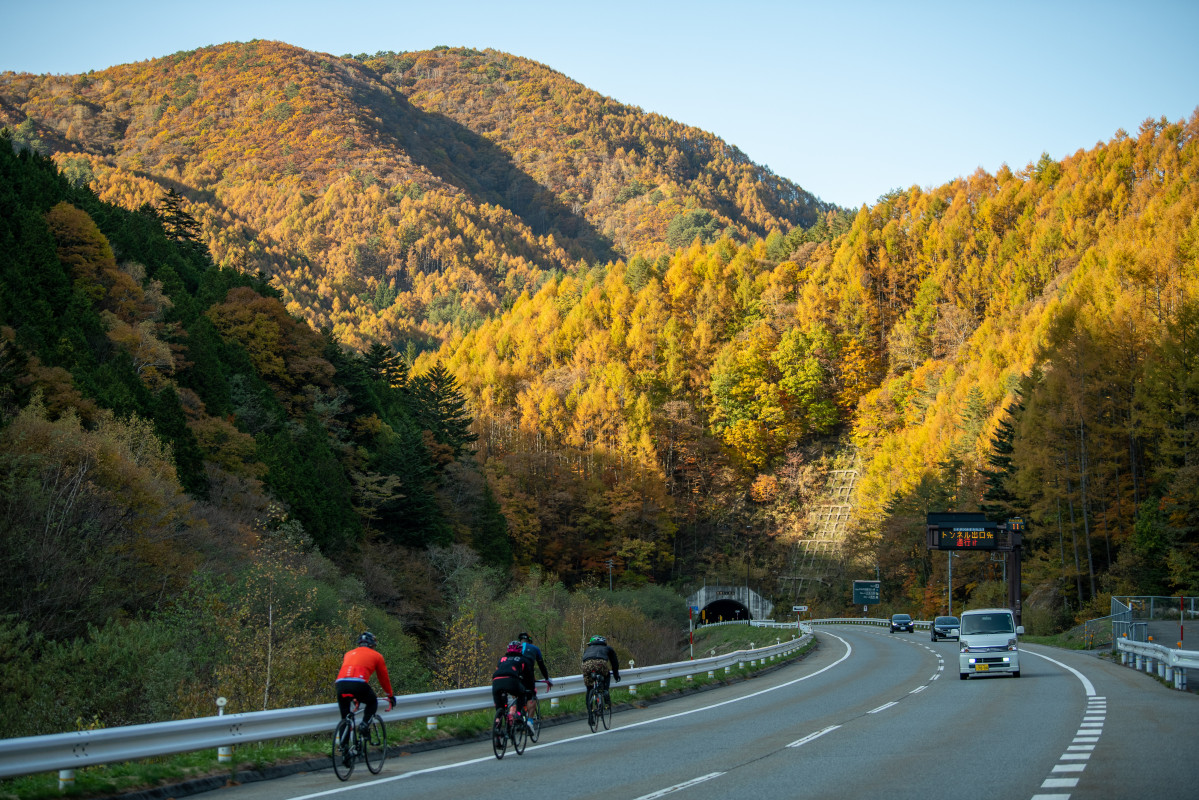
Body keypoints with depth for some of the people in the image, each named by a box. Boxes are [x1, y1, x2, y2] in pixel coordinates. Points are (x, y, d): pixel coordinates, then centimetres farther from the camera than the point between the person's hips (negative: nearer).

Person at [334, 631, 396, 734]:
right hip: (359, 683, -3)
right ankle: (364, 724, 2)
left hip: (340, 684, 3)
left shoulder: (349, 654, 34)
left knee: (345, 718, 18)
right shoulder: (376, 655, 23)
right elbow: (384, 678, 29)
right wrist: (391, 695, 44)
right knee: (373, 703, 25)